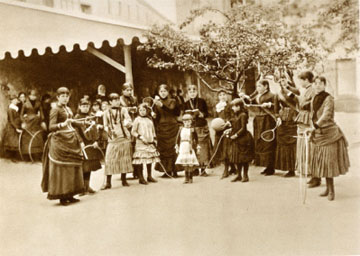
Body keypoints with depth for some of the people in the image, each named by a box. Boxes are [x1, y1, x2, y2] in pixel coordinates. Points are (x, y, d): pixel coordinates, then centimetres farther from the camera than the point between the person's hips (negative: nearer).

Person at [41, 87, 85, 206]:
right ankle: (61, 196, 3)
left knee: (72, 168, 7)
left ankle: (69, 195, 14)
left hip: (71, 140, 8)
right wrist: (63, 124, -36)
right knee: (60, 169, -3)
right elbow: (51, 127, -19)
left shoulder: (68, 109, 15)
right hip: (60, 141, -8)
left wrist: (80, 140, 19)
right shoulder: (55, 110, -8)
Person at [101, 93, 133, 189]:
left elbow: (129, 121, -2)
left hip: (124, 137, 1)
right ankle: (108, 182, 0)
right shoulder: (107, 112, 7)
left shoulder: (123, 110, 6)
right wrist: (109, 130, -12)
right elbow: (105, 125, 10)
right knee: (109, 159, -6)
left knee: (125, 158, 4)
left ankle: (124, 180, 17)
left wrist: (127, 123, -25)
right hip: (113, 138, 0)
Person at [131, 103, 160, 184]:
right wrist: (140, 137, -15)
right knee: (140, 160, -7)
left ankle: (149, 176, 21)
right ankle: (141, 178, 1)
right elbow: (133, 132, -5)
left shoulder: (150, 119, 12)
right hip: (140, 143, -5)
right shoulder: (137, 119, -3)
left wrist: (155, 139, 13)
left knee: (150, 159, 9)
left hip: (150, 143, 5)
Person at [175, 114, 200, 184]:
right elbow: (178, 138, 11)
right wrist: (177, 147, 9)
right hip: (183, 148, 3)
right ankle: (186, 178, 13)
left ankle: (190, 178, 7)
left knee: (191, 164, -4)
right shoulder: (181, 129, 6)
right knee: (184, 164, 4)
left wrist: (197, 147, 1)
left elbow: (196, 139, 3)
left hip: (191, 148, -3)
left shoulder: (192, 130, -2)